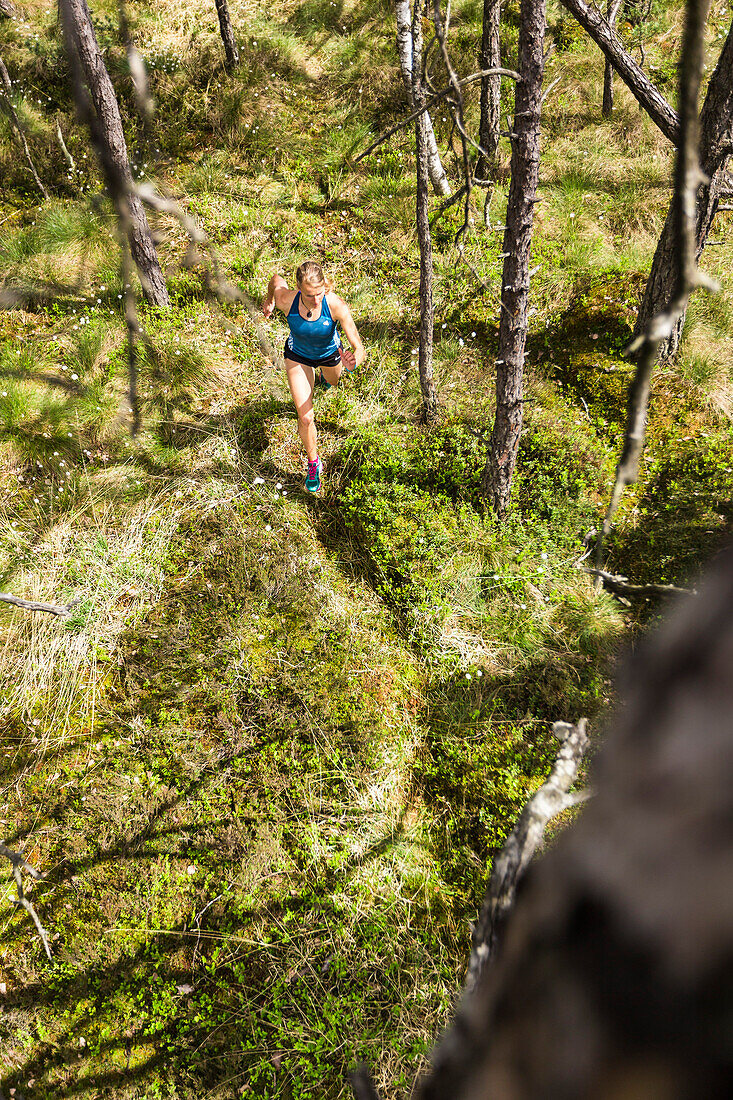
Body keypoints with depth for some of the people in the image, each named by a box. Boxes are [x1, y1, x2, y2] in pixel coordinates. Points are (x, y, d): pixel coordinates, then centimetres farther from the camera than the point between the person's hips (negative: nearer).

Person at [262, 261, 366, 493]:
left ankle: (326, 371, 77)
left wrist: (353, 361, -67)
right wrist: (269, 300, 9)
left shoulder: (337, 306, -41)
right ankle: (313, 463, 23)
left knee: (333, 381, 37)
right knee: (305, 417, -5)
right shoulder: (286, 300, -38)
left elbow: (359, 349, -43)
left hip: (329, 353, 1)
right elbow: (276, 279, -13)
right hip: (298, 356, -1)